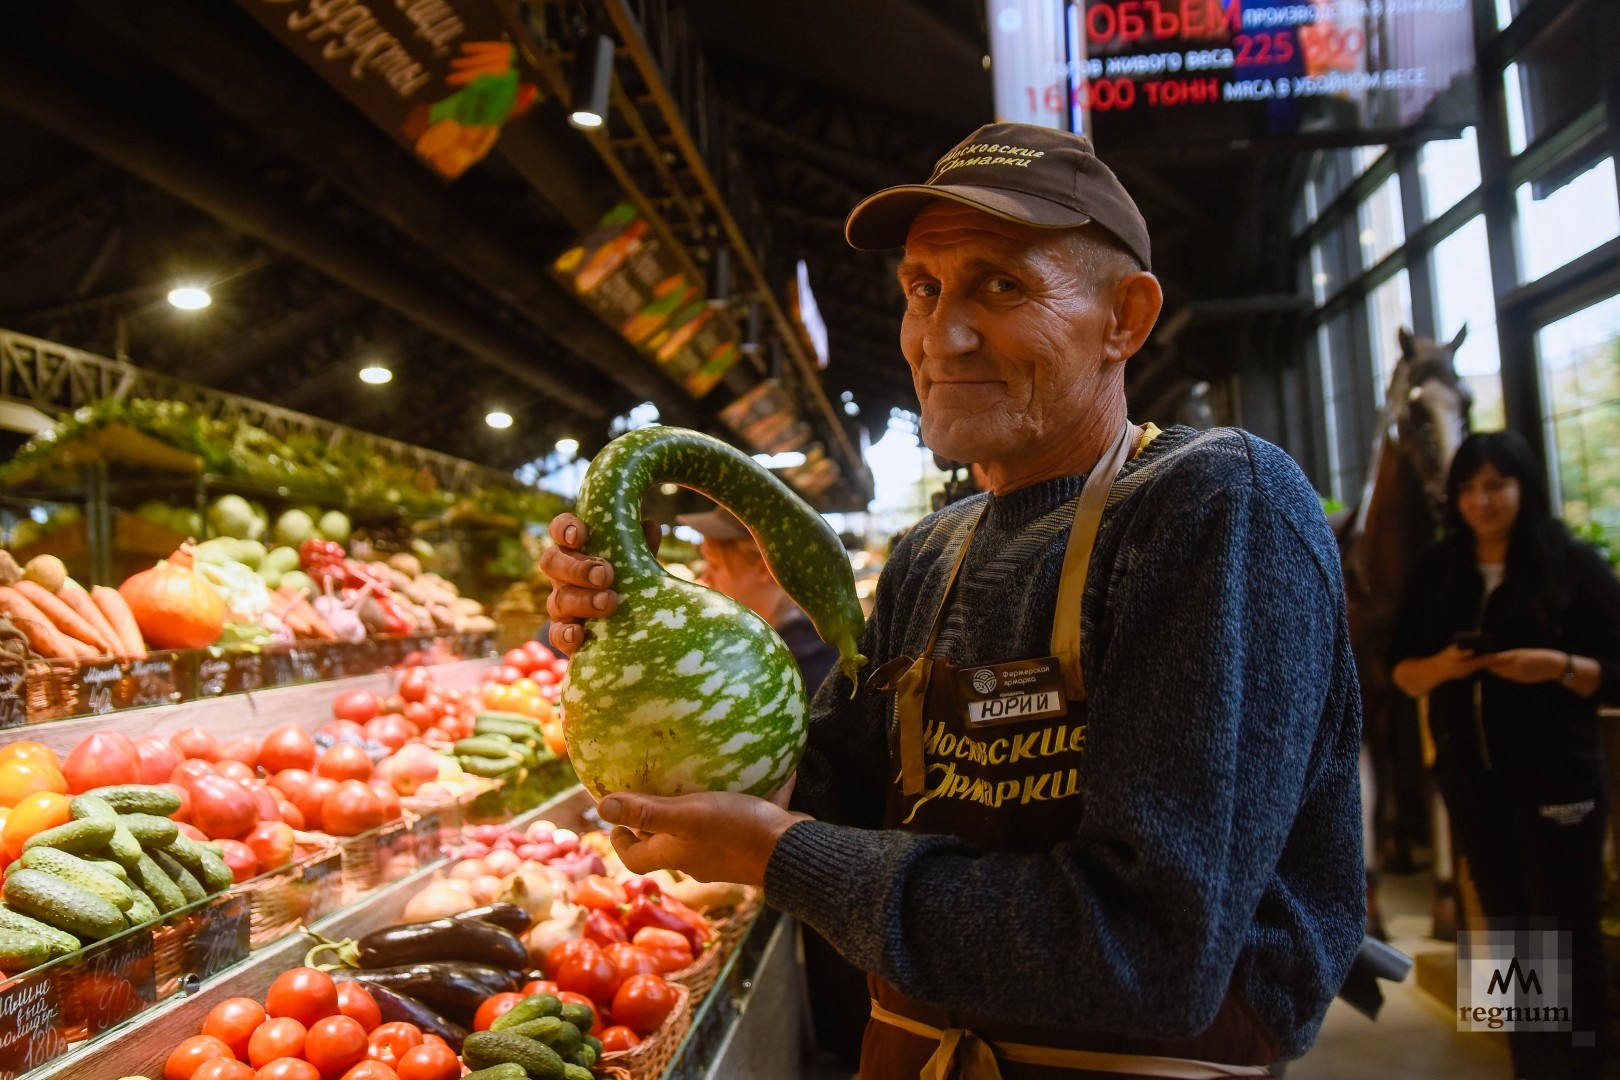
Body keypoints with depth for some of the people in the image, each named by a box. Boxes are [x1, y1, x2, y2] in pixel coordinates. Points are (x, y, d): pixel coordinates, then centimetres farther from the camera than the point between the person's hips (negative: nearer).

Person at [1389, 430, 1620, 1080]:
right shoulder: (1435, 570, 5)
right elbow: (1399, 671, 6)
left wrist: (1559, 667, -23)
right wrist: (1440, 666, -14)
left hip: (1557, 778, -4)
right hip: (1470, 777, 4)